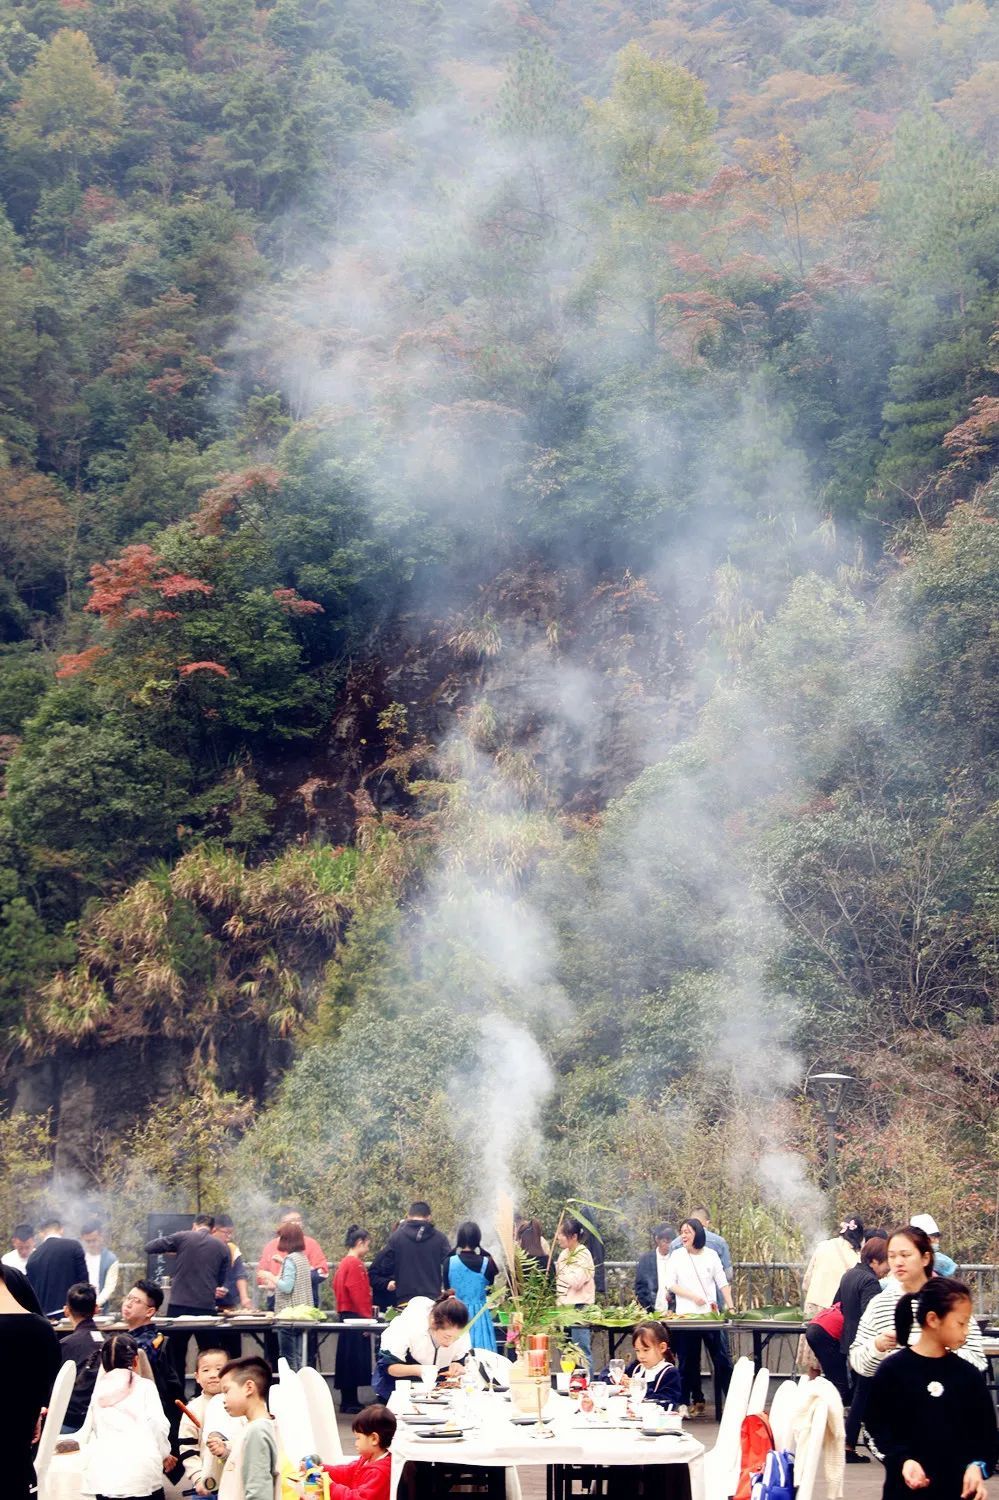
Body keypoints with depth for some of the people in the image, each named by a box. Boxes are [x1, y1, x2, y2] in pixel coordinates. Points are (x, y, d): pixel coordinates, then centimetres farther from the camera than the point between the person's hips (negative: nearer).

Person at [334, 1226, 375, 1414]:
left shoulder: (345, 1262, 15)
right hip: (355, 1316, -10)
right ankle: (350, 1402, -3)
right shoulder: (355, 1264, -15)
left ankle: (348, 1401, 16)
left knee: (349, 1360, 12)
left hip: (347, 1315, 10)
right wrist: (366, 1316, -15)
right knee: (354, 1360, -6)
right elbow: (358, 1294, -20)